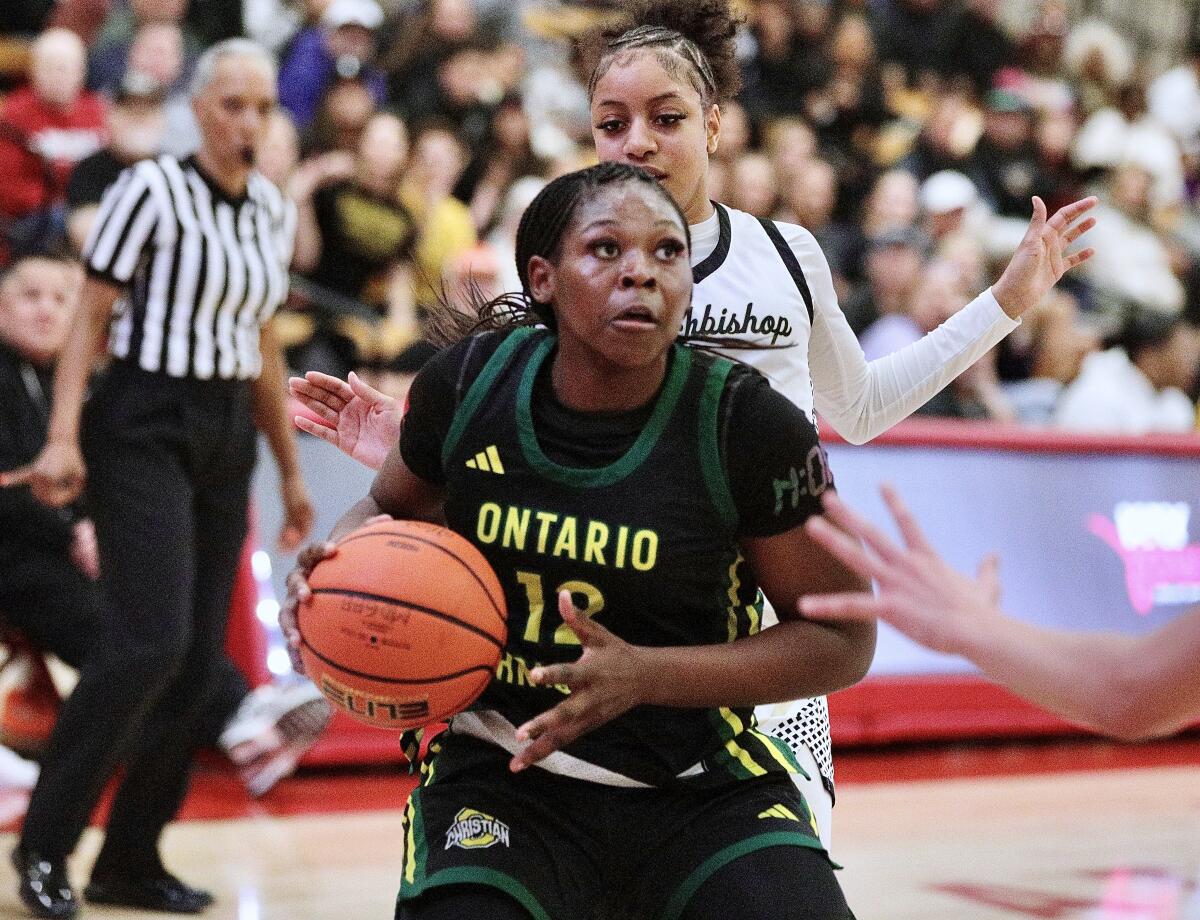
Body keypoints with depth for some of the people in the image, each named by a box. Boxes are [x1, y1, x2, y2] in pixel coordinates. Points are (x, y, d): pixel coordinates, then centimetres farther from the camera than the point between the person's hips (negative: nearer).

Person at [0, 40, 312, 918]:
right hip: (144, 424, -7)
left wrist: (291, 468, 21)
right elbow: (90, 319, -9)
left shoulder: (272, 208, 11)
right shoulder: (152, 189, -8)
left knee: (199, 662, 3)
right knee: (150, 641, -18)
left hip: (226, 437, 7)